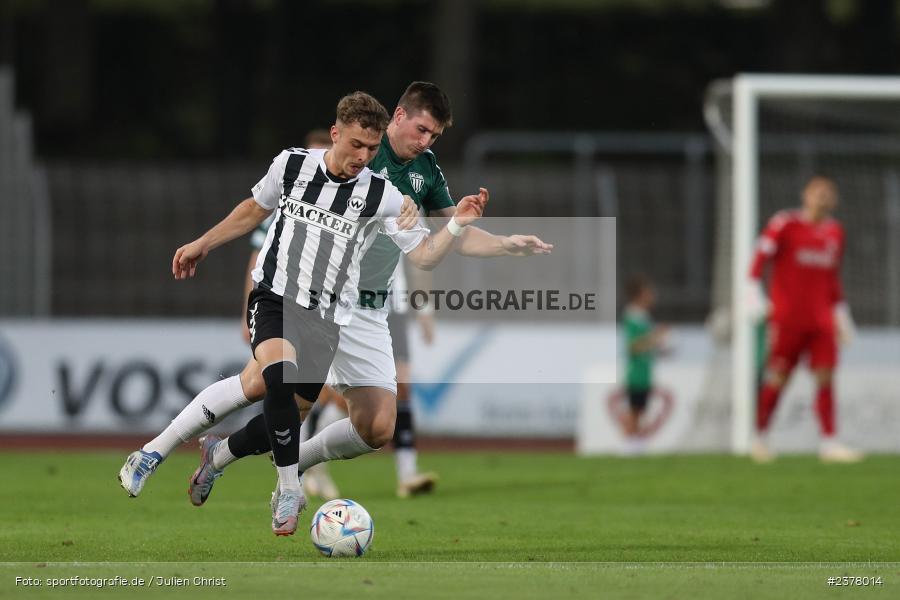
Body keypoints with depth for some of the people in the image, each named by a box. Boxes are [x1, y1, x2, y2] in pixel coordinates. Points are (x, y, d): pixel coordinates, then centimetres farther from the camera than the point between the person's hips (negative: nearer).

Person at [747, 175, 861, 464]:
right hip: (787, 315, -5)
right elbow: (761, 256, -9)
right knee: (777, 377, -1)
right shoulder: (785, 224, -4)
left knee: (826, 377, -4)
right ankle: (761, 438, 13)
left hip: (822, 318, 5)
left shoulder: (835, 232, 14)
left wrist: (841, 311, 23)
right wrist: (755, 290, -21)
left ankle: (829, 443, -5)